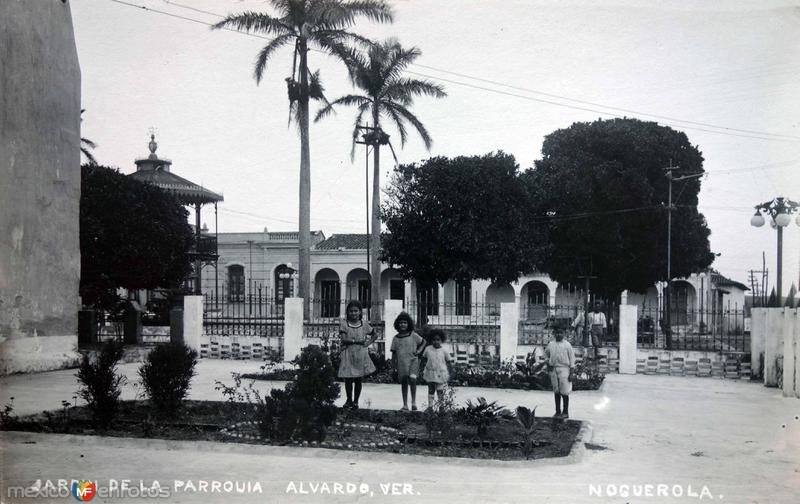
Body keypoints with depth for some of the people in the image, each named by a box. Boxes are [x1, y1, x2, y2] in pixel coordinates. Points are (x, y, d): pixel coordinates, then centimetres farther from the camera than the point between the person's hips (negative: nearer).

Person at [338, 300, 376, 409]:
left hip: (361, 355, 2)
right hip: (348, 354, -1)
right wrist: (357, 341, -17)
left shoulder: (364, 324, 6)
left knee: (358, 380, 4)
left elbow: (374, 335, 19)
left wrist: (368, 343, 2)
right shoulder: (344, 324, -1)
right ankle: (349, 400, 20)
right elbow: (343, 339, -12)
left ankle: (356, 401, 16)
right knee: (348, 379, 1)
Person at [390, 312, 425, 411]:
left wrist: (419, 350, 1)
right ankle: (405, 405, 16)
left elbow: (423, 342, 16)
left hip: (413, 361, -3)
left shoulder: (413, 335, 1)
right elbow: (394, 353, 11)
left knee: (412, 379, -23)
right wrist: (393, 366, 8)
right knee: (403, 383, 7)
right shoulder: (396, 338, 6)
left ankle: (414, 402, -10)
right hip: (401, 363, 3)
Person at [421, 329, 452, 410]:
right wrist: (423, 371, 8)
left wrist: (448, 374, 1)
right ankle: (430, 406, 16)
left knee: (440, 391, 0)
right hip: (430, 373, 2)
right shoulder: (428, 349, 2)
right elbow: (425, 360, 11)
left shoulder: (444, 351, -3)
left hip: (441, 375, -2)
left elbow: (448, 362, 4)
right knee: (431, 390, 9)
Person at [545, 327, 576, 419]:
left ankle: (565, 412, 3)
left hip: (564, 369, -4)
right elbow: (546, 353, 26)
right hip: (553, 370, 4)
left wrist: (571, 373, -8)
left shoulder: (567, 345, -3)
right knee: (556, 391, 9)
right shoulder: (551, 344, 8)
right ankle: (558, 411, 16)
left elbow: (572, 358, -3)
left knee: (564, 392, -4)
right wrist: (547, 362, 8)